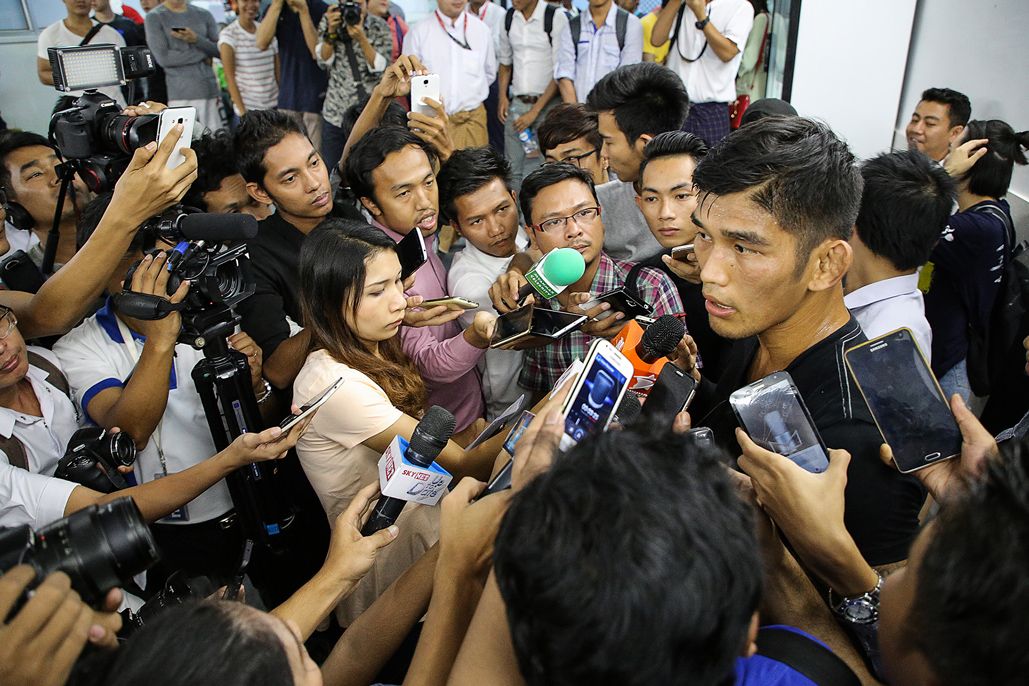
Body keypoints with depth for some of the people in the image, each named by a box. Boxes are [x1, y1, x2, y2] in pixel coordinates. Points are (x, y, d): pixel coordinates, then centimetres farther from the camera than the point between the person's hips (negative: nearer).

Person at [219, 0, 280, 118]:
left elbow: (278, 71, 11)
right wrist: (242, 111, -11)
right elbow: (229, 77, -6)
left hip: (274, 105, 4)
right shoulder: (228, 35, -4)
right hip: (247, 107, -3)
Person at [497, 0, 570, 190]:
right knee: (513, 170, 4)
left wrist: (535, 111, -11)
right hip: (516, 103, 5)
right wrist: (502, 97, 6)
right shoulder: (507, 18, 8)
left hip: (546, 103, -5)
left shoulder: (555, 18, -8)